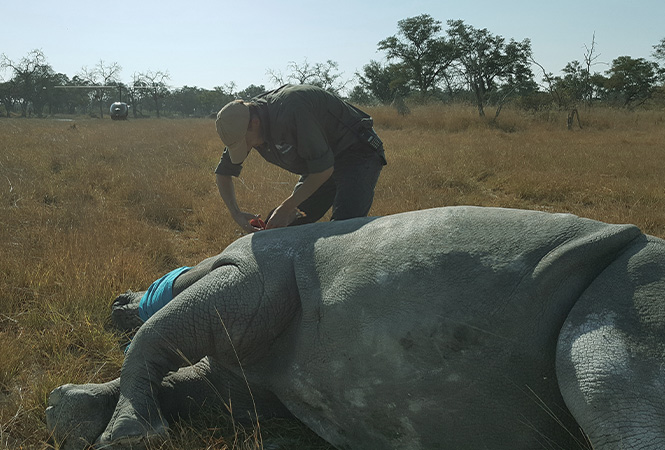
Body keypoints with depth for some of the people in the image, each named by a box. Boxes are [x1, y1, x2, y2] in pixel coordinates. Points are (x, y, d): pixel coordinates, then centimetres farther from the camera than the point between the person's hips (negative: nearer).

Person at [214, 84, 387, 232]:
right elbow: (222, 172, 7)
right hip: (321, 162, 9)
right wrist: (236, 214, -8)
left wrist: (286, 208, -20)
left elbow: (324, 169, -29)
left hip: (357, 154, -9)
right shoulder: (243, 125, -7)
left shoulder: (290, 112, -34)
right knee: (289, 226, 4)